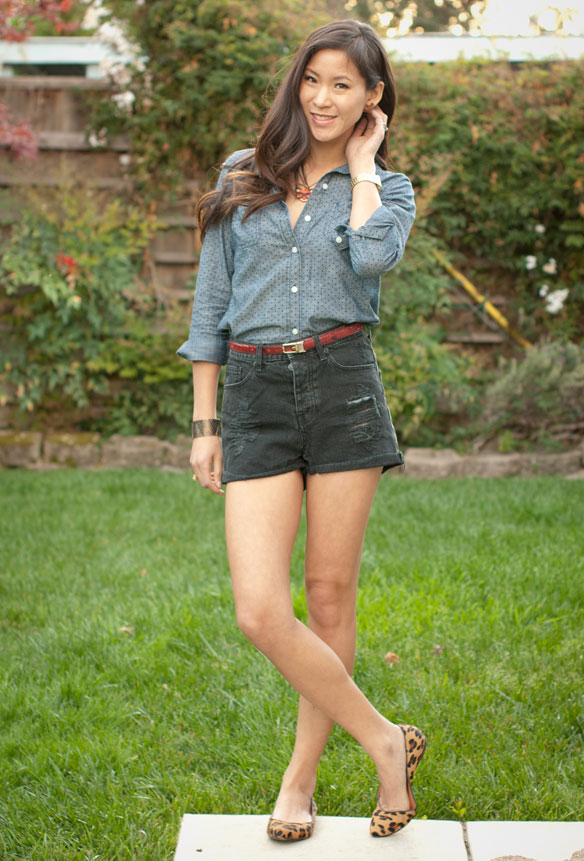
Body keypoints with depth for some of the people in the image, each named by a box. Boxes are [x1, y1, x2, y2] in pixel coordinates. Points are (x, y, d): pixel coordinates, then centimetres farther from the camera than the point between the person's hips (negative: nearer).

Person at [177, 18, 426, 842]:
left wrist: (362, 164, -1)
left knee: (330, 592, 5)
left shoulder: (387, 188, 9)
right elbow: (210, 304, 13)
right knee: (261, 611, -9)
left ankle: (303, 774, 22)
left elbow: (374, 256, -17)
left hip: (342, 387, -1)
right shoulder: (242, 177, 13)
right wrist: (204, 423, 9)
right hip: (254, 394, 1)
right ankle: (386, 741, 9)